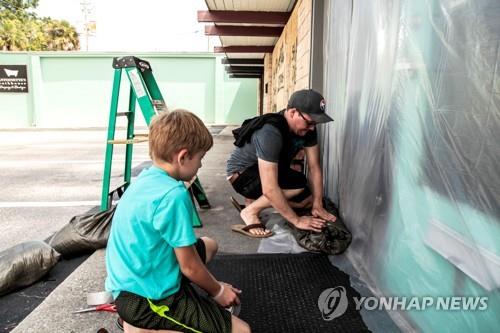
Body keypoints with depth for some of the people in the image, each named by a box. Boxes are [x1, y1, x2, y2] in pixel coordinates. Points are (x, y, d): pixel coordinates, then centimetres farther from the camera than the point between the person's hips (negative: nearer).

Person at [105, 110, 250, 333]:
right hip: (145, 299, -9)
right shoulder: (173, 195, -25)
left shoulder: (145, 179, 3)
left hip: (131, 284, 9)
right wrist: (218, 291, 2)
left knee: (208, 245, 25)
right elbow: (189, 267, -17)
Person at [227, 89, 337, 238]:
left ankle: (255, 199, 9)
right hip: (241, 174, -8)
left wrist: (317, 205, -15)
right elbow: (270, 189, -40)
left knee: (307, 200, 1)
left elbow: (314, 167, -8)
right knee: (298, 183, -28)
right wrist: (297, 220, -33)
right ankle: (250, 210, -13)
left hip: (271, 171, 8)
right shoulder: (270, 133, -37)